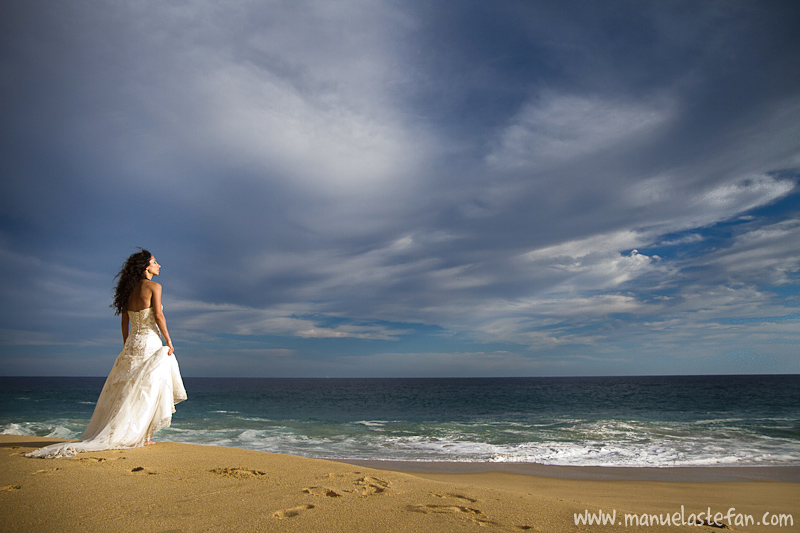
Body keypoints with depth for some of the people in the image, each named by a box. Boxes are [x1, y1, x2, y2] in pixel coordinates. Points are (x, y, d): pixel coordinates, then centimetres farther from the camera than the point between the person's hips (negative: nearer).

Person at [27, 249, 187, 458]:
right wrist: (169, 341, -9)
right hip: (150, 343, -7)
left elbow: (125, 322, 14)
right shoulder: (153, 286, -8)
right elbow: (158, 316, -15)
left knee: (127, 391, 12)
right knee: (146, 390, 0)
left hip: (132, 344, 7)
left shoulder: (129, 289, 12)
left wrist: (126, 347, 19)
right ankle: (138, 436, 3)